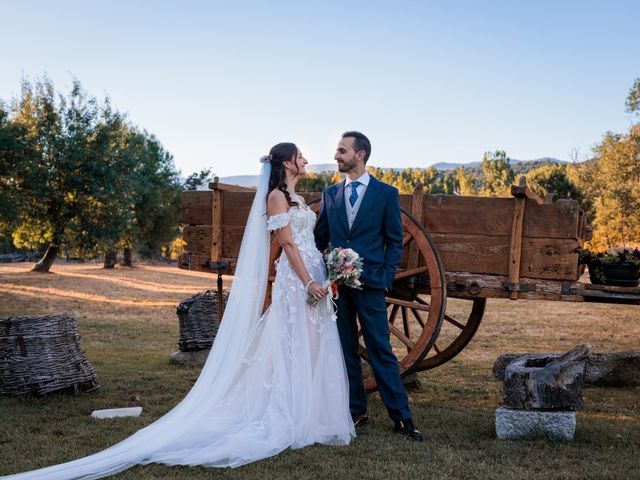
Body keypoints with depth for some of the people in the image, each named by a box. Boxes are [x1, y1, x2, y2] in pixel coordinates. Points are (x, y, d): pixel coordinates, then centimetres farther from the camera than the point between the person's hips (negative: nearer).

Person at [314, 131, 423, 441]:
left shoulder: (386, 193, 1)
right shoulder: (330, 194, 11)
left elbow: (395, 241, 2)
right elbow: (320, 238, 13)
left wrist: (385, 277, -8)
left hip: (369, 285, -4)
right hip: (336, 284, 4)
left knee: (381, 351, -3)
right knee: (345, 351, 9)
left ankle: (401, 416, 4)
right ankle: (355, 411, 21)